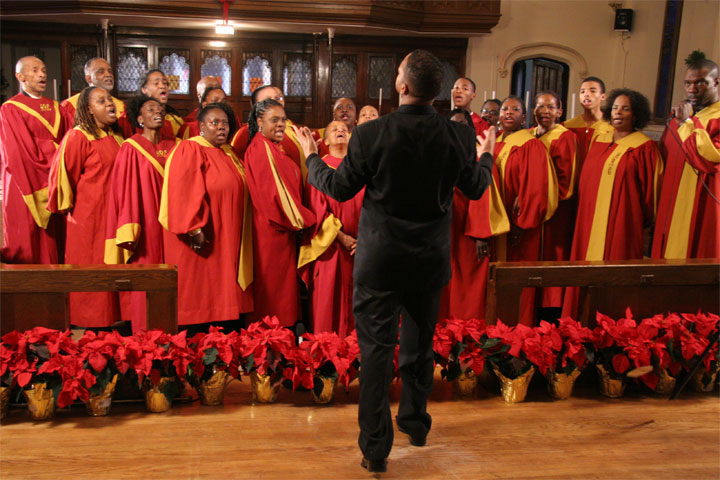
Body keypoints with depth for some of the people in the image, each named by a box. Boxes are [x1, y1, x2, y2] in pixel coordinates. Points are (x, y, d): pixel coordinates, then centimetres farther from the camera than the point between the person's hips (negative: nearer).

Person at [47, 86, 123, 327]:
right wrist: (69, 204, -1)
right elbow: (63, 173, -10)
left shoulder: (114, 138, 11)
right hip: (88, 215, -7)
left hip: (111, 213, 7)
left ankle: (111, 318, 21)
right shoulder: (78, 137, -12)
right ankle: (90, 324, 13)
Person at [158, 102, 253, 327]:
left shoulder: (228, 154, 15)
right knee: (198, 292, -2)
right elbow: (183, 193, -17)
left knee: (219, 295, 10)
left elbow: (238, 192, 21)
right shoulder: (189, 151, -9)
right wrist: (194, 228, -23)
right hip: (201, 238, -8)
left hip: (225, 239, 8)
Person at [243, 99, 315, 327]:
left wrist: (299, 218, 13)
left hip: (284, 227, 10)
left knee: (283, 284, 11)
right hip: (271, 229, -10)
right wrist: (296, 219, -14)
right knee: (272, 285, -3)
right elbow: (272, 190, -19)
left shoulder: (275, 149, 16)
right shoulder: (260, 149, -13)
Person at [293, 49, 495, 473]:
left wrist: (311, 157, 14)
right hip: (431, 259, 3)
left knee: (376, 348, 5)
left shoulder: (371, 134, -16)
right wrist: (487, 155, 28)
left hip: (380, 259, -3)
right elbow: (476, 188, 6)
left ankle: (376, 447, 9)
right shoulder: (459, 136, -9)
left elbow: (339, 188, -6)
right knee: (420, 343, 21)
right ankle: (416, 423, 39)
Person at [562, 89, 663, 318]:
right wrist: (585, 212, 13)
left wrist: (646, 222, 0)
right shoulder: (599, 141, 13)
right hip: (591, 219, 5)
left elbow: (650, 187, -1)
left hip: (622, 221, -5)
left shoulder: (644, 147, -3)